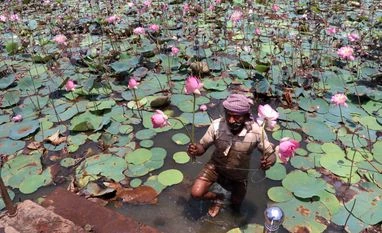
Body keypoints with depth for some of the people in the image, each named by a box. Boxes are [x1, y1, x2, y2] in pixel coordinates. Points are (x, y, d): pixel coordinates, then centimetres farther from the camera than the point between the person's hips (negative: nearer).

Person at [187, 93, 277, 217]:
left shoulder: (256, 131, -32)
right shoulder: (217, 125, -31)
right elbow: (203, 146, -17)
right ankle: (218, 198, 18)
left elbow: (271, 153, -21)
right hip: (216, 166, 0)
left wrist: (269, 160, -46)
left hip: (238, 174, 0)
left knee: (236, 206, 19)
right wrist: (195, 149, -41)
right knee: (196, 193, -16)